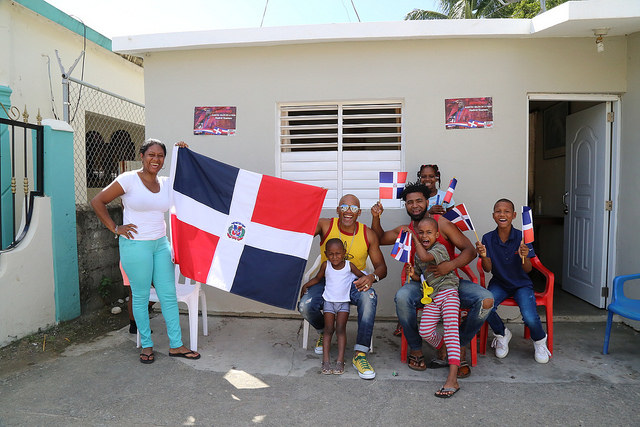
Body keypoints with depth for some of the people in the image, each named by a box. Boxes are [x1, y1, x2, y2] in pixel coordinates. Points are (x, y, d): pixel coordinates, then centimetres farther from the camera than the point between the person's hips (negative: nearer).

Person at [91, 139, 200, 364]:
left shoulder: (166, 183, 8)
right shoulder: (129, 179, -7)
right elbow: (97, 201, -5)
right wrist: (115, 228, -8)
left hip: (161, 244, 5)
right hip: (136, 245, -5)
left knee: (169, 295, 6)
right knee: (140, 296, 6)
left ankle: (176, 345, 17)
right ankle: (146, 345, 22)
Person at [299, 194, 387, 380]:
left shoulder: (368, 235, -3)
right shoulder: (325, 225, -6)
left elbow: (381, 266, -2)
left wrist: (372, 277, -24)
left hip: (354, 283, 0)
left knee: (369, 298, -34)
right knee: (305, 306, -26)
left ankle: (360, 354, -23)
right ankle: (324, 331, 13)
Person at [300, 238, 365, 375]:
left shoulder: (349, 266, -7)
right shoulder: (325, 265, -5)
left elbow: (361, 275, 8)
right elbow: (317, 278, 10)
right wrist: (305, 285, 4)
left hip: (344, 302, -1)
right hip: (329, 301, 1)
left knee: (341, 329, -7)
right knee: (328, 330, -2)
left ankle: (340, 360, -5)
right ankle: (326, 360, -2)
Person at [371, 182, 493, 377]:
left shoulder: (442, 223, -1)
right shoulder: (405, 231, 11)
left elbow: (470, 250, -5)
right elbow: (379, 238, 25)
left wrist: (452, 264, -25)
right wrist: (376, 218, 7)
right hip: (420, 284, 1)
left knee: (486, 300, -25)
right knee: (402, 297, -33)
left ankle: (457, 347, -6)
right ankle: (415, 350, -10)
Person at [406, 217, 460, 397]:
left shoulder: (440, 248, -7)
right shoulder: (417, 255, 14)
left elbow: (425, 257, -28)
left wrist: (414, 238, -20)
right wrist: (412, 274, 1)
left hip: (448, 293, -6)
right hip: (431, 298, 6)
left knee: (451, 329, -19)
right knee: (425, 331, -7)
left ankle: (452, 379, -26)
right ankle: (443, 350, 28)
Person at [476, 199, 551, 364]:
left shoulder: (522, 237, -10)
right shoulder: (488, 238, -5)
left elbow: (528, 270, -14)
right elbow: (488, 269, -8)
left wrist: (524, 257, -35)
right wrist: (484, 256, -29)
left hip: (521, 284, -1)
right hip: (499, 283, 2)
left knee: (530, 318, -25)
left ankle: (539, 341, 14)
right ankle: (502, 334, 7)